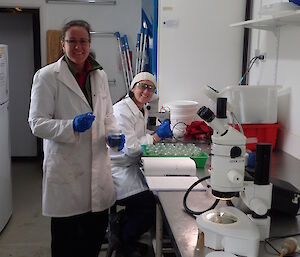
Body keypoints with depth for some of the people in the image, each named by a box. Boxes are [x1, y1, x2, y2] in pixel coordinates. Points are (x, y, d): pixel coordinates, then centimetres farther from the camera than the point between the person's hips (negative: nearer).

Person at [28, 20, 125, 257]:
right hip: (65, 170, -5)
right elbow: (37, 123, -10)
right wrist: (72, 126, -25)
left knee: (97, 231, 16)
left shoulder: (100, 75, 8)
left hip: (98, 165, 5)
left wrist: (113, 133, -4)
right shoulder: (47, 76, -8)